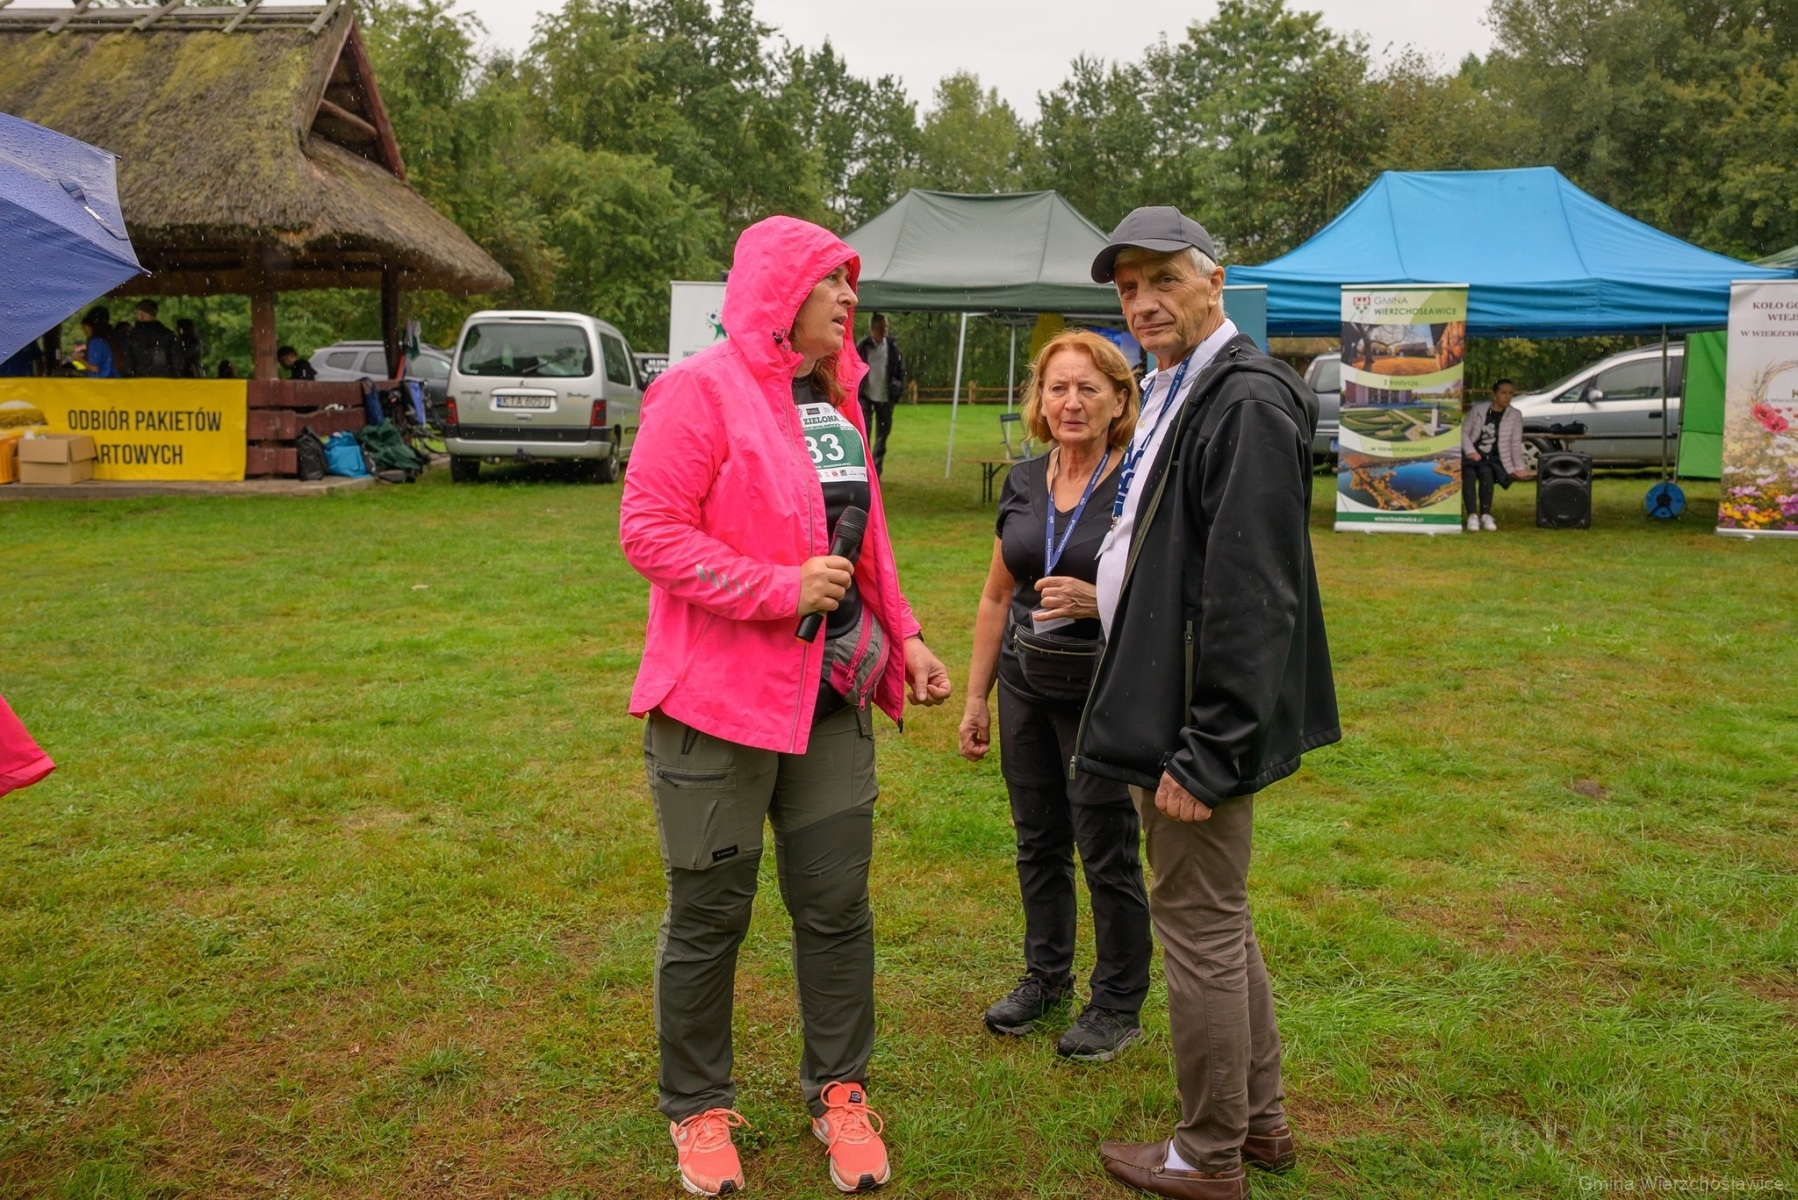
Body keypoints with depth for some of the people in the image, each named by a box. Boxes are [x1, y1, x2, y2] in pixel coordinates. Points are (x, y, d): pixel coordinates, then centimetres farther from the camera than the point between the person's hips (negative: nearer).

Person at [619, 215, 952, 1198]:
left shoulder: (835, 402, 12)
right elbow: (648, 531, -17)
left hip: (831, 695, 6)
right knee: (709, 914, 8)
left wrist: (902, 637, 13)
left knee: (837, 906, 11)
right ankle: (698, 1107, 29)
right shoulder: (701, 391, -11)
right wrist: (780, 588, -22)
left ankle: (837, 1093, 30)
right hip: (718, 700, -6)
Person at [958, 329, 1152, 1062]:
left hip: (1104, 691, -5)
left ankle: (1119, 1007, 22)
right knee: (1038, 842, 16)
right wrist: (975, 697, 13)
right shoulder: (1023, 483, 6)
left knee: (1107, 854, 3)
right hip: (1025, 683, 6)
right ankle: (1046, 976, 35)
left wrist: (1095, 600, -27)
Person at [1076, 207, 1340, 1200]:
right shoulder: (1174, 393, 14)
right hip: (1170, 706, 10)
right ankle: (1259, 1119, 36)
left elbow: (1250, 598, -24)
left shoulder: (1246, 400, -18)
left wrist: (1206, 752, -24)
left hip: (1203, 723, -10)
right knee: (1219, 922, 20)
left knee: (1200, 929, 2)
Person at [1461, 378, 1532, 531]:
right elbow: (1464, 432, 5)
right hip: (1472, 455, 0)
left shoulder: (1515, 415, 8)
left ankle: (1486, 515, -33)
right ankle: (1472, 515, -39)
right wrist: (1470, 451, -10)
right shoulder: (1478, 409, 7)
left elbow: (1516, 444, 6)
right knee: (1469, 473, -33)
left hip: (1493, 459, 0)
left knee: (1486, 472, -35)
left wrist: (1519, 468, 0)